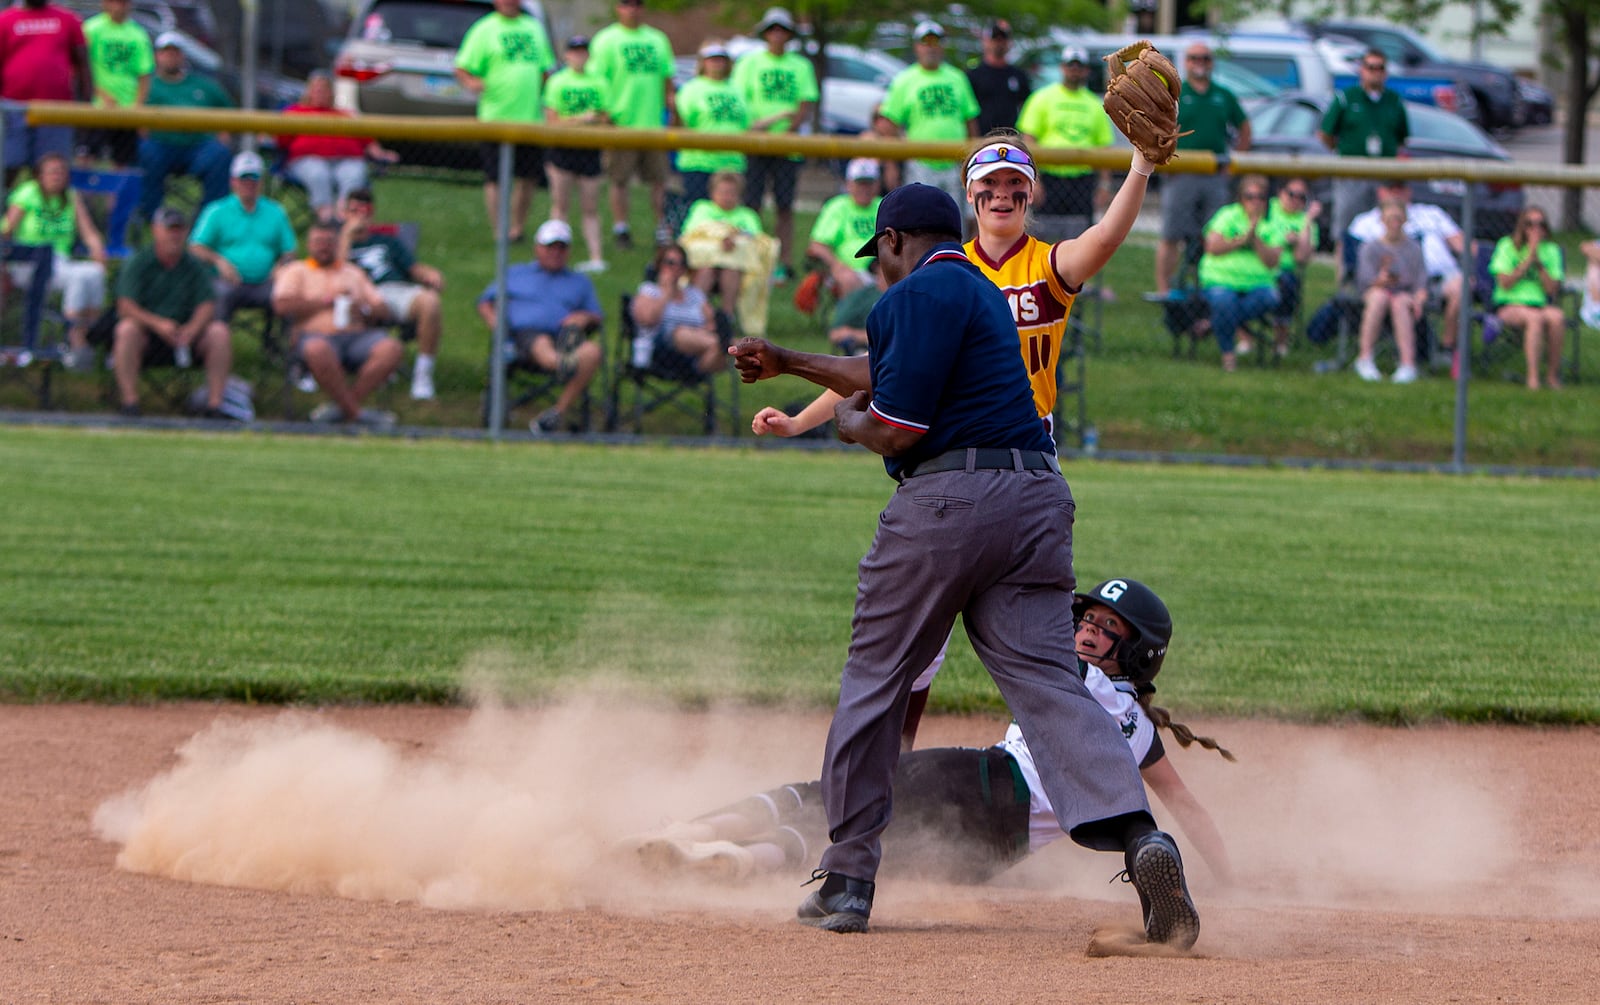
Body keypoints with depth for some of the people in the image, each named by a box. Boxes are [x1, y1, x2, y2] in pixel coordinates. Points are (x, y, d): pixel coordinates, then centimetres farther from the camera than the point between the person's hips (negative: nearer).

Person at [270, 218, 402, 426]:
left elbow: (380, 307, 21)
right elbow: (282, 305, 0)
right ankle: (356, 412, -31)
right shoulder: (296, 271, 19)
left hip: (357, 335, 4)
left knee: (391, 349, -29)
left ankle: (340, 407, -24)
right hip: (318, 335, -4)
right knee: (317, 350, -42)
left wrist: (365, 310, -3)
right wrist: (326, 301, 1)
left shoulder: (353, 273, 30)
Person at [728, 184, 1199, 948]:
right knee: (1049, 680, -4)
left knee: (875, 678, 8)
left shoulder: (918, 295, -4)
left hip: (945, 500, -7)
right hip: (1038, 503, 7)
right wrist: (790, 363, 50)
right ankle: (1137, 835, -29)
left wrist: (847, 421, 10)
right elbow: (889, 373, 40)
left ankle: (846, 882, 13)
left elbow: (895, 427, -12)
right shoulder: (981, 295, 25)